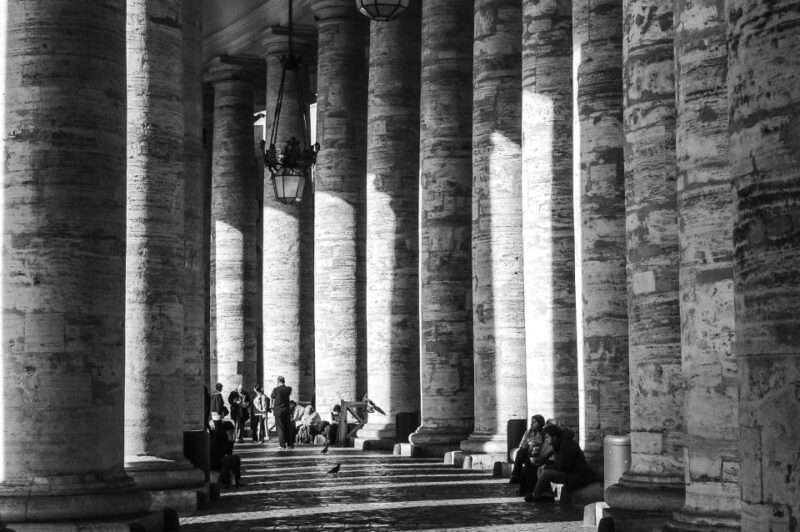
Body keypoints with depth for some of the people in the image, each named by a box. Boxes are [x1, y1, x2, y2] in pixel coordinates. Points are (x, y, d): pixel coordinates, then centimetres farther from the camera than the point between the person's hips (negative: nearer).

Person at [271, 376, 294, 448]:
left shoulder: (276, 389, -10)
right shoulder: (288, 389, 0)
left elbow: (272, 397, 2)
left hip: (278, 410, -4)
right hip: (286, 410, 4)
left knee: (280, 428, 0)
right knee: (288, 428, 10)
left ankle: (282, 444, -4)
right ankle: (290, 444, 13)